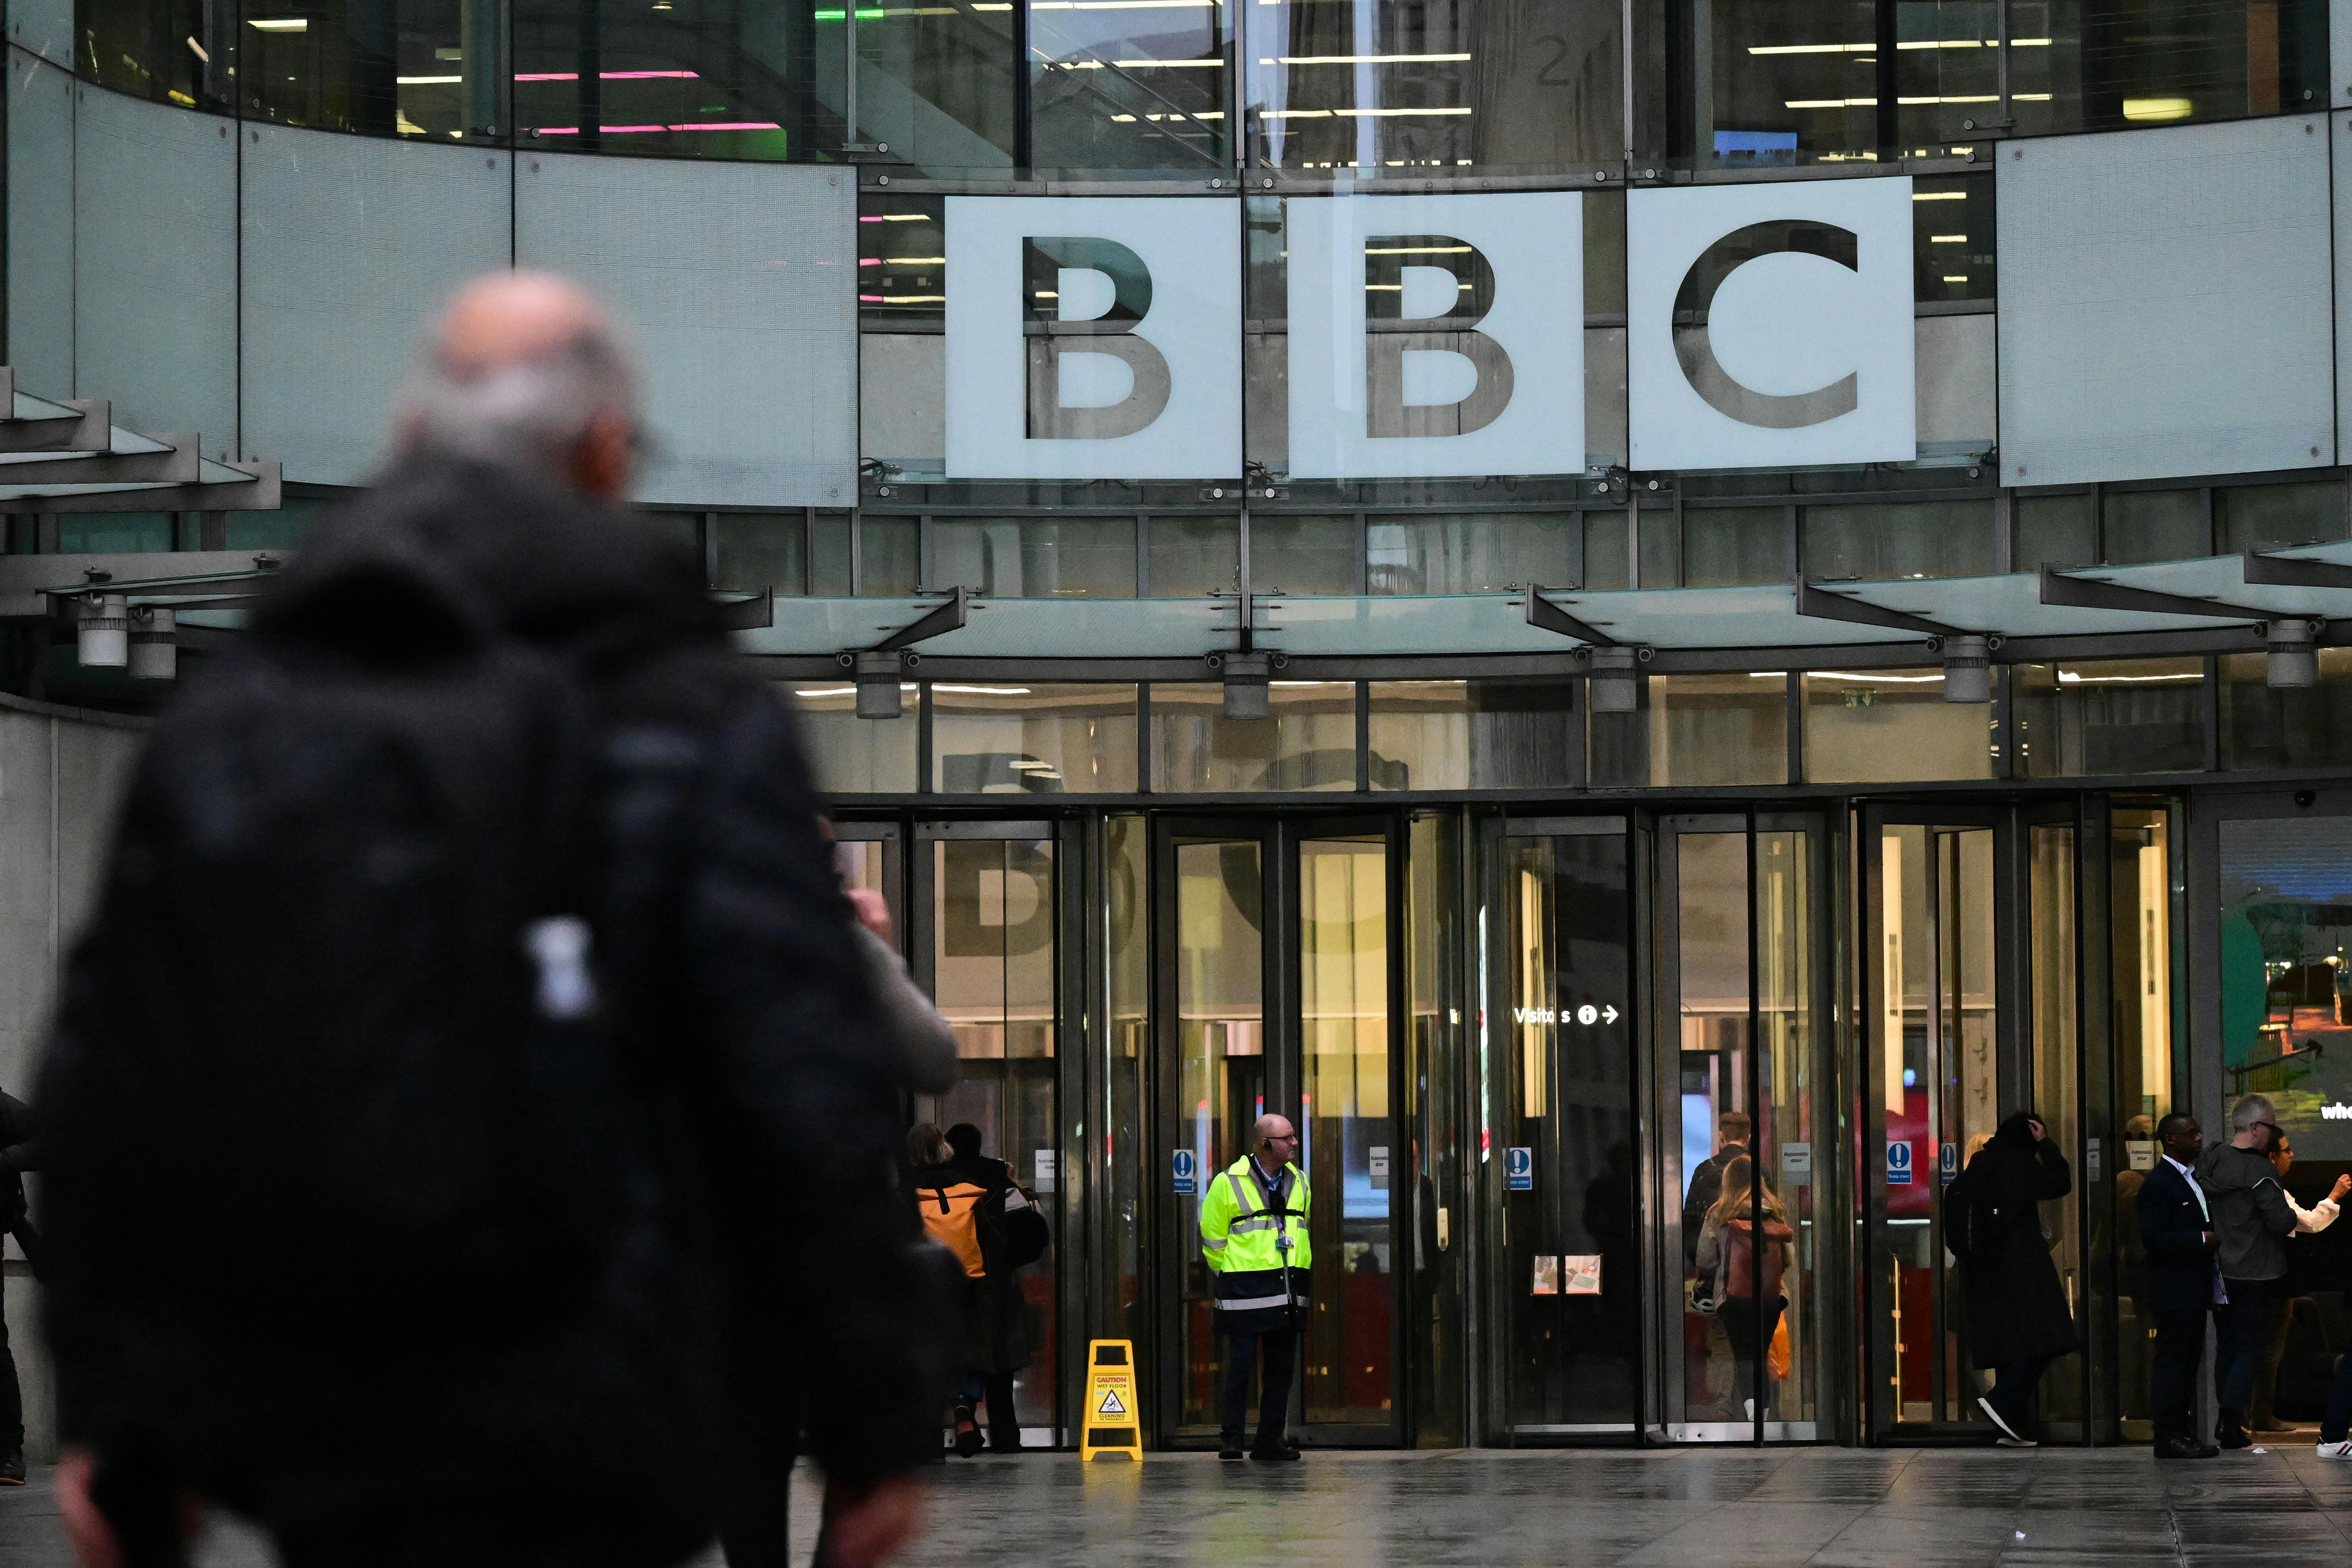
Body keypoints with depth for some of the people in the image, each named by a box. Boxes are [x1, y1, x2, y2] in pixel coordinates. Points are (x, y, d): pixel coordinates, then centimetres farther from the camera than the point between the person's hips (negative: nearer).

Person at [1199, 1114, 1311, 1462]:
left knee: (1281, 1367, 6)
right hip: (1246, 1290, -6)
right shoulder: (1229, 1183, -5)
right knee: (1241, 1364, -5)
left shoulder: (1298, 1182, 12)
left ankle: (1271, 1440, 12)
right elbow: (1212, 1237, 0)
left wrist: (1298, 1274, 16)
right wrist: (1231, 1275, 3)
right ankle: (1232, 1440, 0)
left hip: (1288, 1290, 6)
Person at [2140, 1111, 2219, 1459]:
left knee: (2188, 1363, 11)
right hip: (2174, 1291, -10)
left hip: (2194, 1293, 10)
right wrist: (2202, 1240, -22)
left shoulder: (2194, 1180, 18)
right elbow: (2153, 1238, -21)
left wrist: (2214, 1238, 9)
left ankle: (2183, 1434, 15)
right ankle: (2169, 1437, -6)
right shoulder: (2158, 1184, -13)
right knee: (2172, 1362, -7)